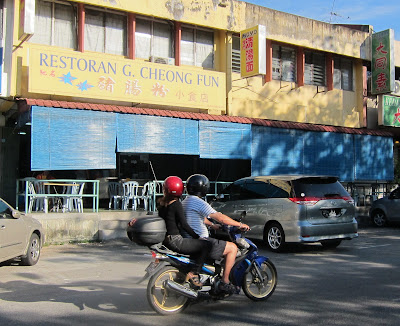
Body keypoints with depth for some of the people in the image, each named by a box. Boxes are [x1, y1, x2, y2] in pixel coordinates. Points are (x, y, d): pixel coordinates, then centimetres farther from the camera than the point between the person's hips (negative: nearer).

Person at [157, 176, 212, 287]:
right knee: (207, 245, -6)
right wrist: (197, 237, -10)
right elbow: (184, 225, -19)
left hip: (165, 240, 9)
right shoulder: (176, 204, -15)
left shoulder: (161, 203, 8)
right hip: (175, 241, -9)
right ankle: (194, 273, -10)